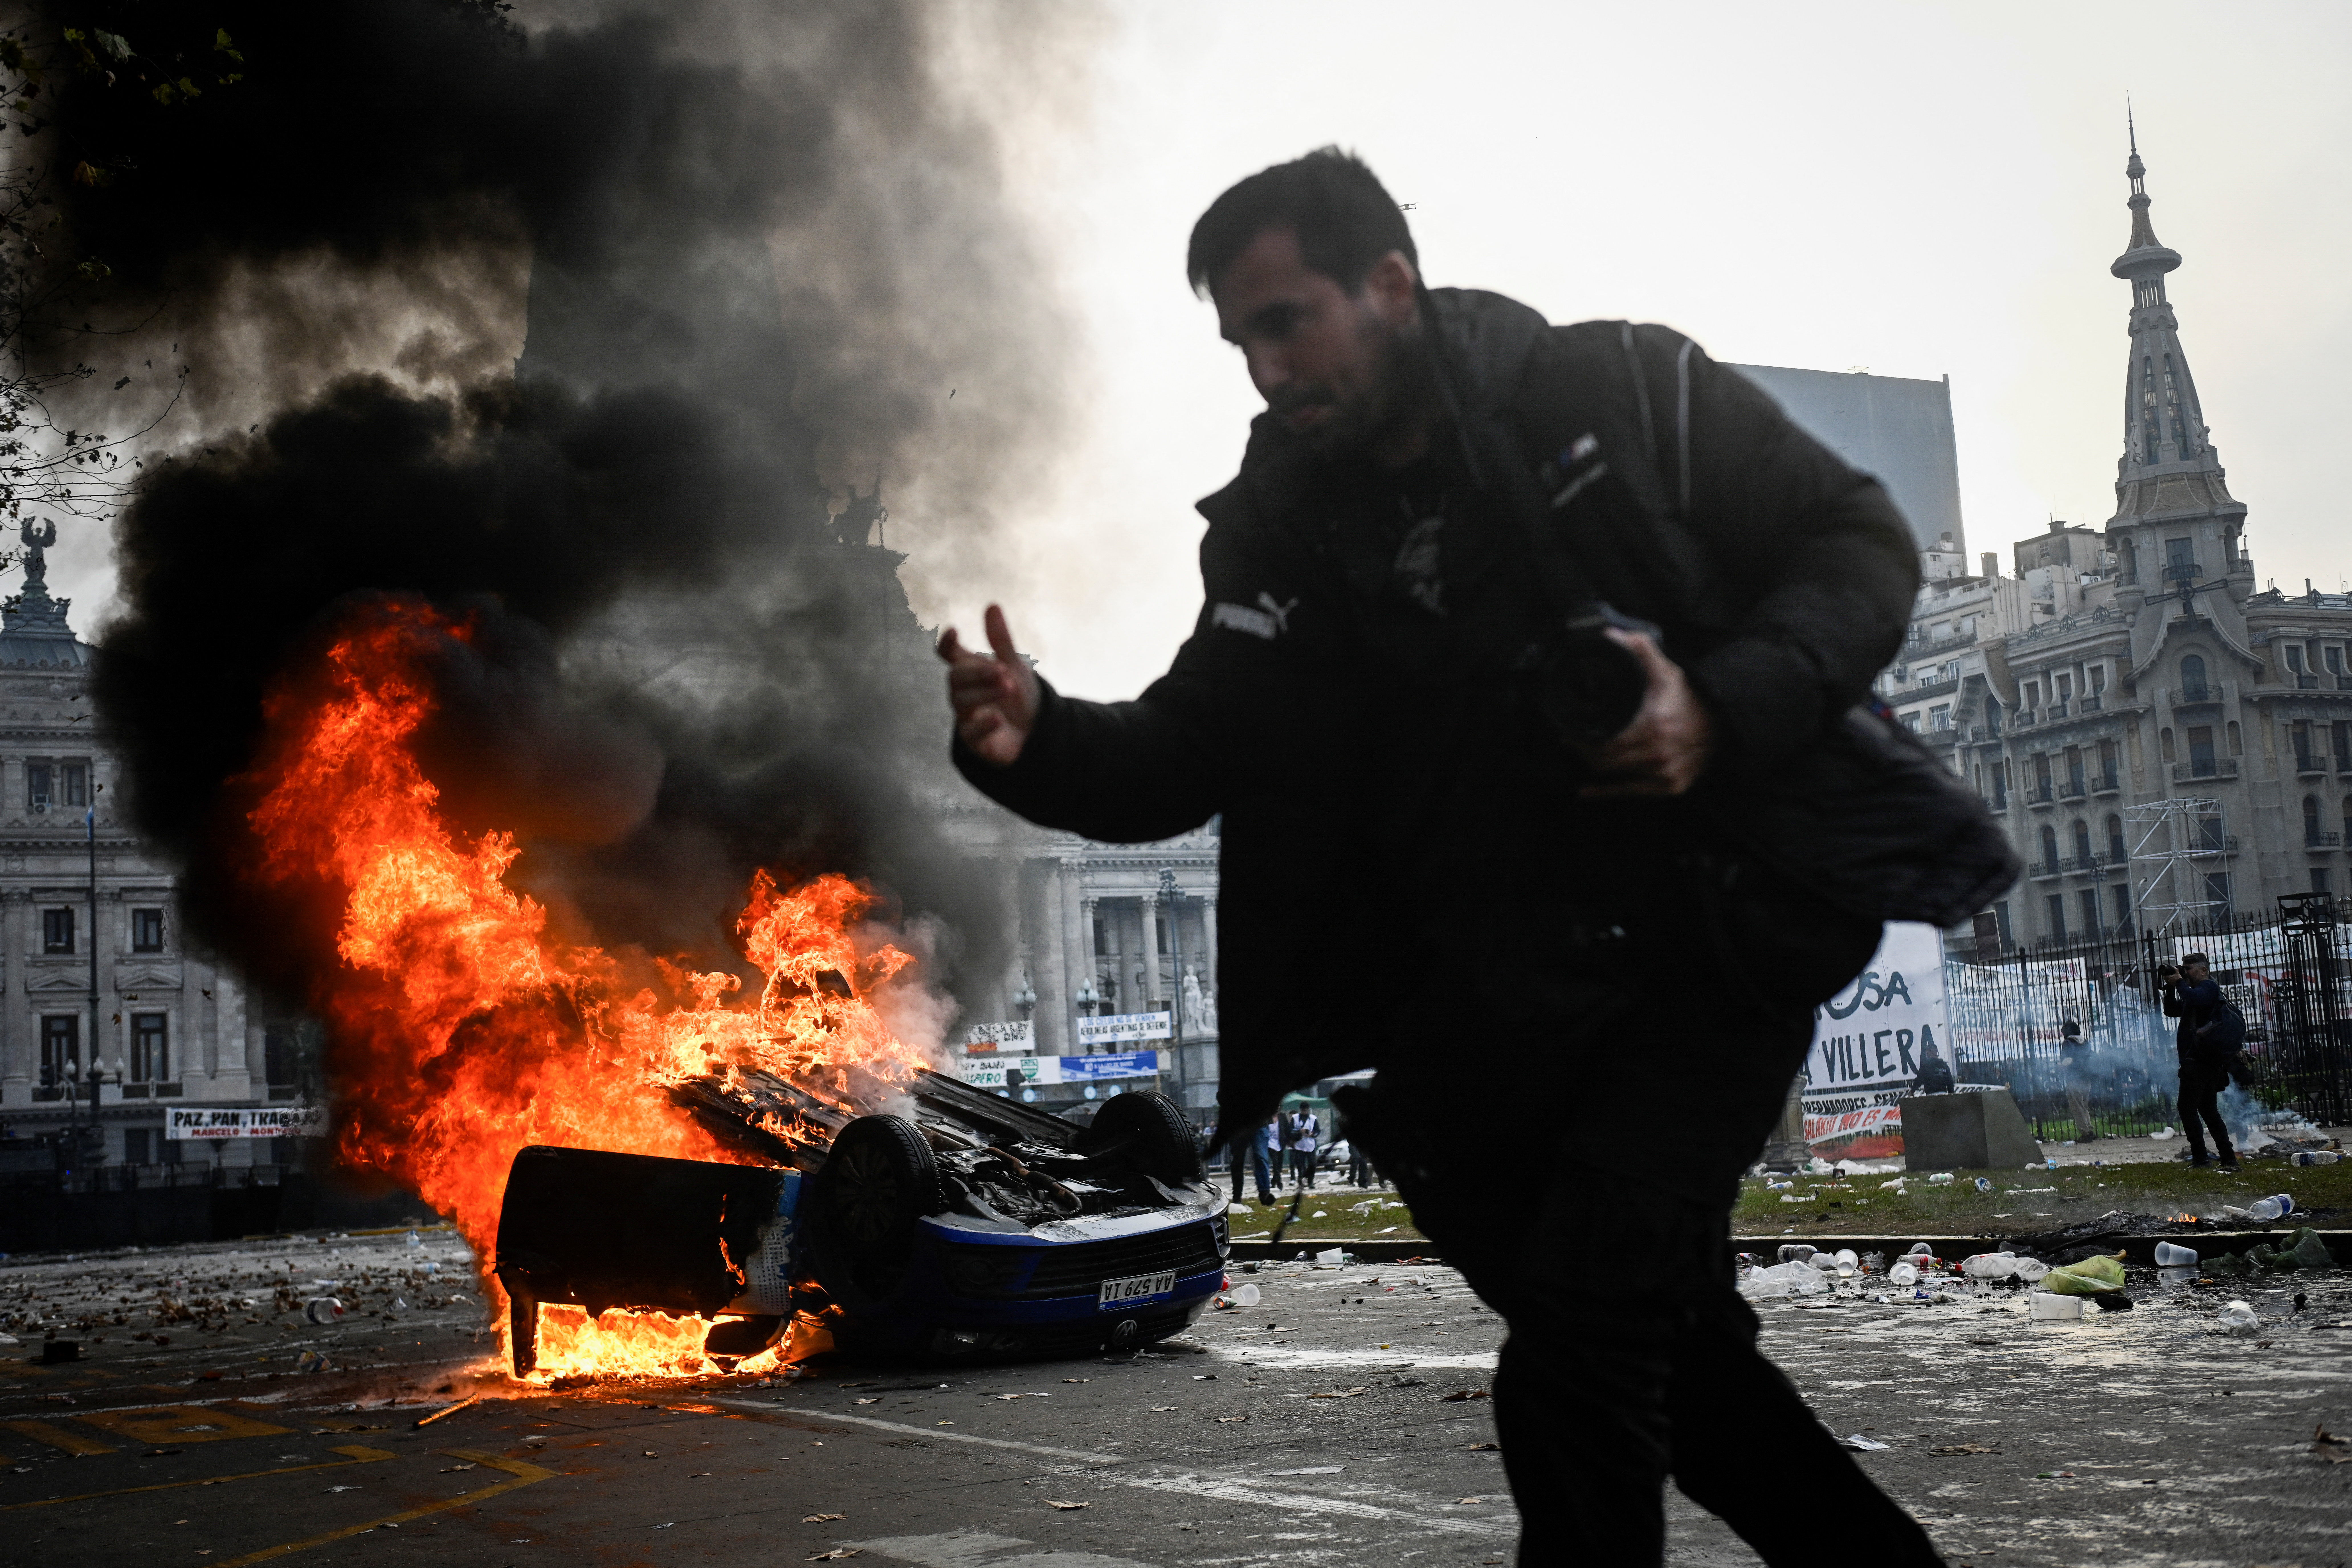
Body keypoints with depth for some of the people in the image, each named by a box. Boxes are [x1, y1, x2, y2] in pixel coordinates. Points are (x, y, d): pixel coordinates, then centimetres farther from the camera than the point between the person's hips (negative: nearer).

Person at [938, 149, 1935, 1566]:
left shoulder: (1625, 390, -6)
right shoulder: (1287, 530, 4)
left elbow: (1862, 543, -3)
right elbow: (1185, 757, -2)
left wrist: (1726, 715, -20)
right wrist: (1040, 740, -24)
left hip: (1723, 929, -5)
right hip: (1515, 998, 5)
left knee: (1577, 1355, -16)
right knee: (1672, 1352, 14)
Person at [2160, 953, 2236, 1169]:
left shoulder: (2209, 987, -5)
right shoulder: (2196, 991, 25)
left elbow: (2195, 999, -28)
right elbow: (2171, 1011, 27)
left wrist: (2179, 982, -13)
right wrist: (2170, 988, 13)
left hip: (2199, 1060, -11)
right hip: (2205, 1061, 11)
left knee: (2187, 1108, -11)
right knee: (2209, 1111, 11)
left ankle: (2200, 1158, -15)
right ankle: (2229, 1160, 10)